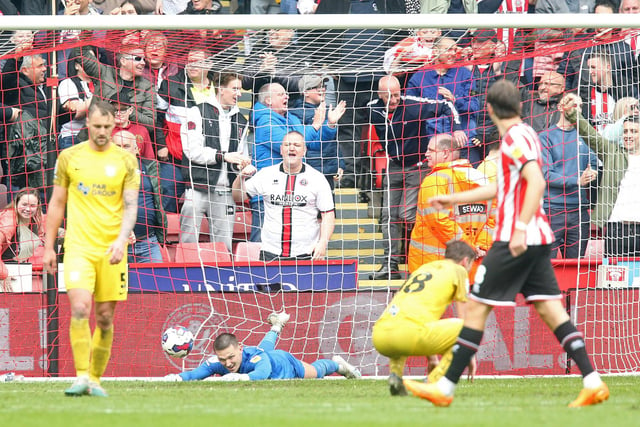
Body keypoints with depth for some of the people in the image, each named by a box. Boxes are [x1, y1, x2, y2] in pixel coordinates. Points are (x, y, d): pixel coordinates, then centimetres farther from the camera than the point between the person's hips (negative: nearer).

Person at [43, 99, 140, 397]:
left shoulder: (126, 161, 3)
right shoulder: (69, 157, 5)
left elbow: (131, 206, -2)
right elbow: (57, 204, 11)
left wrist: (121, 241, -19)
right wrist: (48, 247, 9)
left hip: (111, 250, 1)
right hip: (78, 247, -1)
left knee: (105, 317, 4)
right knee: (80, 309, -18)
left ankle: (95, 379, 16)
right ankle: (81, 377, -15)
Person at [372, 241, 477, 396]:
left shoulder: (423, 268, 34)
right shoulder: (458, 270, 16)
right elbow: (463, 318, 15)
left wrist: (432, 358, 48)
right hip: (409, 334, -7)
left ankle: (395, 373, 14)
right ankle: (433, 382, -3)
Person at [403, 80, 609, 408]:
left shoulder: (516, 137, -12)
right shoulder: (523, 135, 18)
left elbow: (536, 182, -25)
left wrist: (520, 228, -30)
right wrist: (454, 199, 37)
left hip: (514, 241, -9)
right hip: (538, 239, 9)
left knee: (476, 307, -3)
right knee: (548, 308, 5)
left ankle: (446, 387, 0)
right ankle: (593, 383, -4)